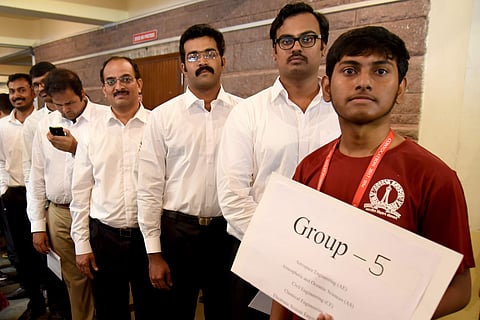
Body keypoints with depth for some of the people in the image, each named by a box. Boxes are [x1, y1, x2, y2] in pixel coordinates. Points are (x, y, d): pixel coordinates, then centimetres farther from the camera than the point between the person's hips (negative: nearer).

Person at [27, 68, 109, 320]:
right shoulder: (46, 124, 9)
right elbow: (37, 177, 12)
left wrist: (77, 149, -21)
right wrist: (37, 225, 11)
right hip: (60, 214, 5)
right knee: (75, 280, 15)